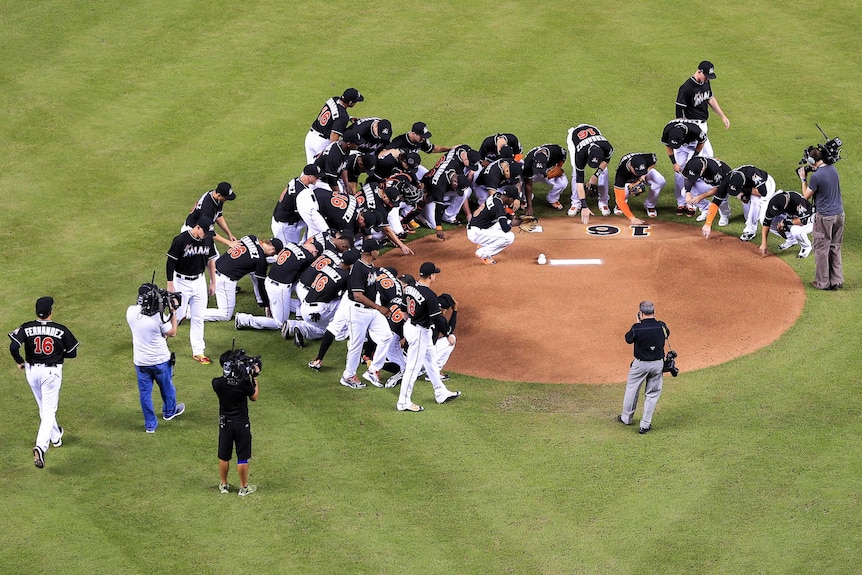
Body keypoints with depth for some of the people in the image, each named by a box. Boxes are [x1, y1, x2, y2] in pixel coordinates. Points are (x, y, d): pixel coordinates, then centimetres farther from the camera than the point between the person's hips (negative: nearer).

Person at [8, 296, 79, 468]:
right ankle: (41, 447, -22)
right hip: (52, 372, -3)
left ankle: (55, 436, 44)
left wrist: (20, 362, -1)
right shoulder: (61, 330, -11)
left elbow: (13, 347, -20)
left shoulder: (26, 328, -9)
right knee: (49, 411, -2)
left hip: (32, 371, 3)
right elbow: (72, 353, -3)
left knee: (44, 408, 25)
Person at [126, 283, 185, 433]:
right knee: (166, 387, 25)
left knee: (145, 392, 15)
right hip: (160, 360, -2)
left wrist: (162, 308, 2)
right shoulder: (159, 317, -28)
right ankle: (169, 411, 48)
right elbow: (172, 332, -11)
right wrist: (172, 311, -7)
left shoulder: (131, 312, -15)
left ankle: (150, 425, 23)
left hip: (140, 361, 2)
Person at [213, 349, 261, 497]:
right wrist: (254, 377, 0)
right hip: (242, 424, -2)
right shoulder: (244, 383, -23)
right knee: (242, 458, 11)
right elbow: (254, 397, -5)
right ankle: (244, 487, 21)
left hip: (225, 424, 2)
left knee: (224, 456, 17)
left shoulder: (217, 383, -17)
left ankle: (223, 485, 31)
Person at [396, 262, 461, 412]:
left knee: (430, 361, 22)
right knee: (413, 367, 0)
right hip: (420, 332, -9)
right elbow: (437, 319, -23)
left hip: (410, 326, 9)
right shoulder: (430, 295, -27)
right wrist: (448, 335, -10)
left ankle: (441, 393, 34)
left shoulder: (409, 288, -3)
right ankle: (404, 402, 7)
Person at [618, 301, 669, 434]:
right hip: (657, 364, 2)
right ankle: (645, 424, 14)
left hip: (640, 364, -2)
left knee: (632, 389, 18)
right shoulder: (661, 326, -11)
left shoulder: (637, 328, -20)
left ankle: (626, 418, 33)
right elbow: (667, 333, 12)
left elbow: (628, 339, -2)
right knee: (652, 393, 13)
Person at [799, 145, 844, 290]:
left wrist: (803, 179, 4)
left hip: (825, 217, -7)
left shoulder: (816, 176, -21)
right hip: (839, 214, 7)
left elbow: (806, 196, -7)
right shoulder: (833, 169, 2)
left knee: (821, 249, 5)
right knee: (835, 248, 16)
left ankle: (823, 282, 11)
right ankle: (837, 281, 20)